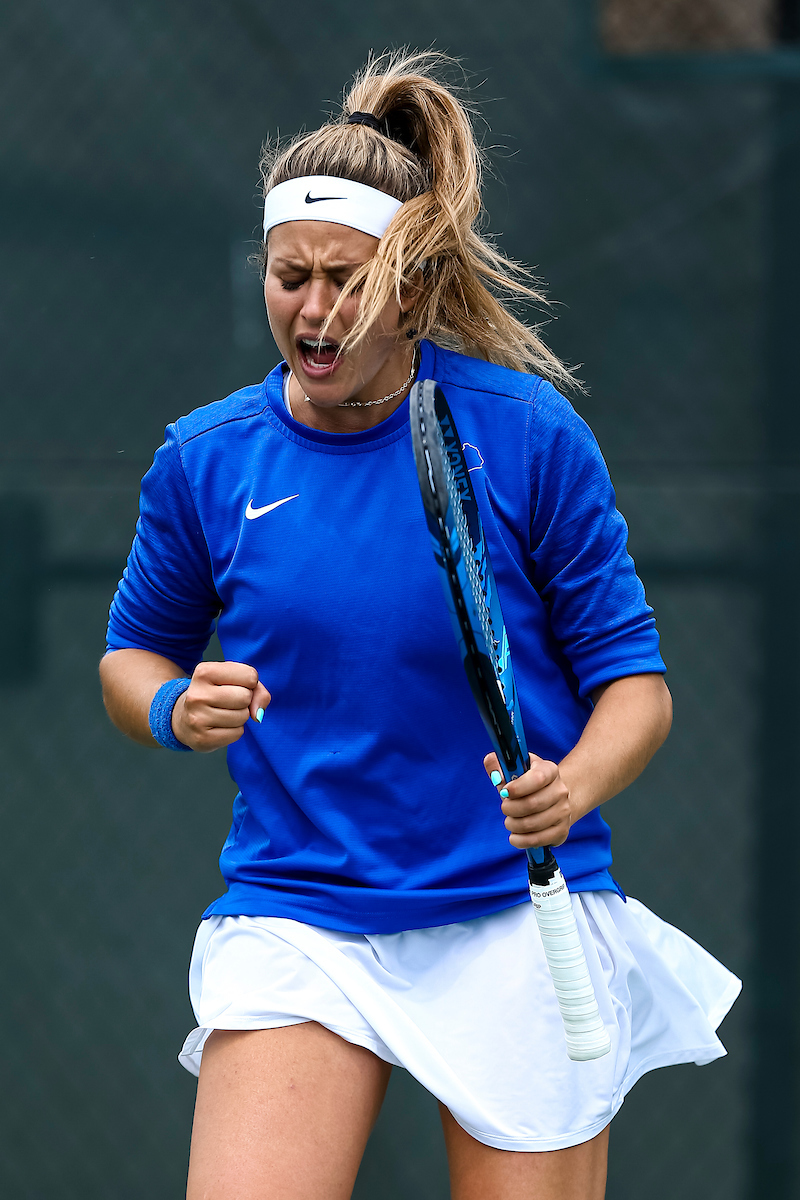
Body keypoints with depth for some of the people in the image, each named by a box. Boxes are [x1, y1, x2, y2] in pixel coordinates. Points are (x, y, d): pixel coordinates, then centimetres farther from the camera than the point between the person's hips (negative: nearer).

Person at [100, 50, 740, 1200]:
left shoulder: (527, 432, -6)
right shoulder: (204, 459, 1)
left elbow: (633, 677, -2)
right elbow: (133, 654, 16)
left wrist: (578, 785, -22)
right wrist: (175, 709, -7)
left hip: (520, 914, -1)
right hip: (293, 916, 1)